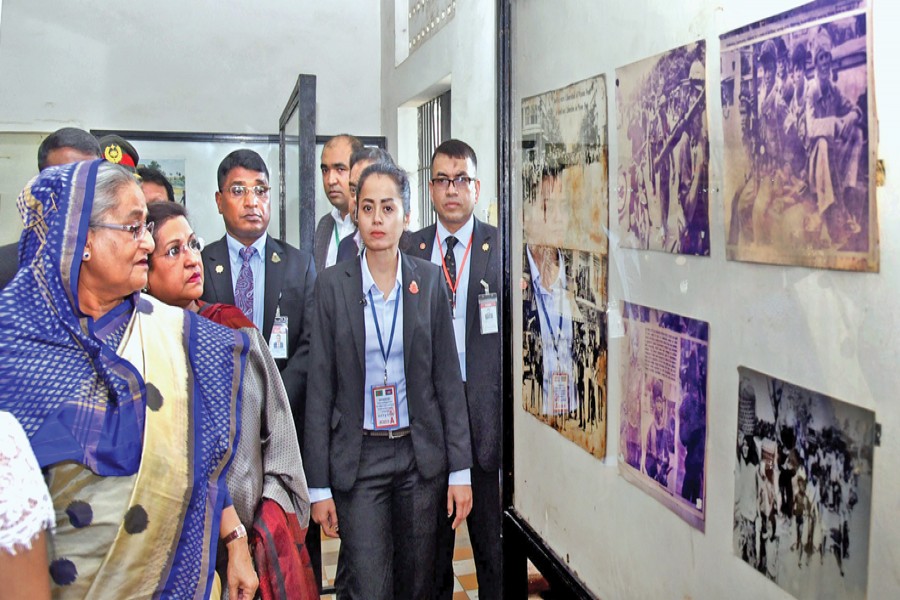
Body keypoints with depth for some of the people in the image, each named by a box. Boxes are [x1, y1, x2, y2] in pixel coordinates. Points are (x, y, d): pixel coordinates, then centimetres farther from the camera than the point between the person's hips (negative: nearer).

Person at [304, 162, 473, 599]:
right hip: (358, 457, -2)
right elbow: (320, 387, -3)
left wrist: (460, 470, -2)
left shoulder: (429, 280, 0)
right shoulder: (332, 285, -3)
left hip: (420, 452, 2)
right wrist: (318, 485, -4)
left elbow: (448, 378, 2)